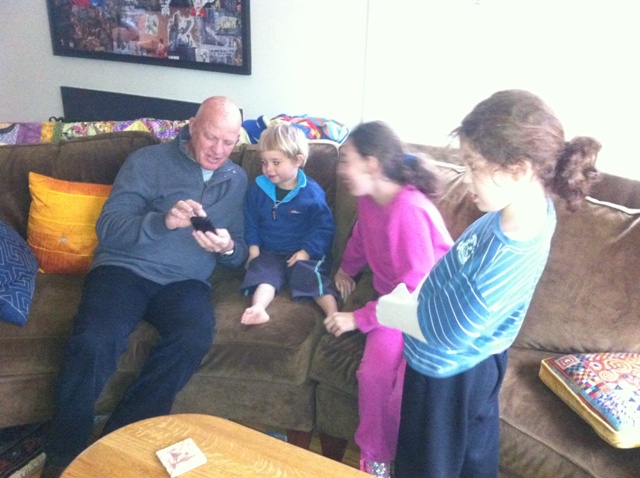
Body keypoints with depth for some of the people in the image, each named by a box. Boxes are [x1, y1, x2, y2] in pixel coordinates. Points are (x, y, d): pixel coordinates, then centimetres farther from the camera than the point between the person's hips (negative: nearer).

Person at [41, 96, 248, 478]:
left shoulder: (237, 180, 15)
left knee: (195, 338, -32)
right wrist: (164, 221, -21)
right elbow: (108, 228, -4)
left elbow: (240, 253, 15)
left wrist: (227, 248, -11)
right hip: (125, 268, -2)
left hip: (185, 280, 2)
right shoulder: (147, 161, 5)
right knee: (93, 343, -31)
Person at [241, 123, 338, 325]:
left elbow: (324, 227, -4)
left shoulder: (312, 192, -5)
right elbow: (250, 221, 14)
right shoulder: (259, 188, 4)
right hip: (269, 253, 2)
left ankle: (334, 314, -36)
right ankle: (258, 309, -47)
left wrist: (307, 252, -14)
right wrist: (253, 247, 1)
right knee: (263, 271, -25)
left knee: (313, 275, -27)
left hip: (304, 254, -2)